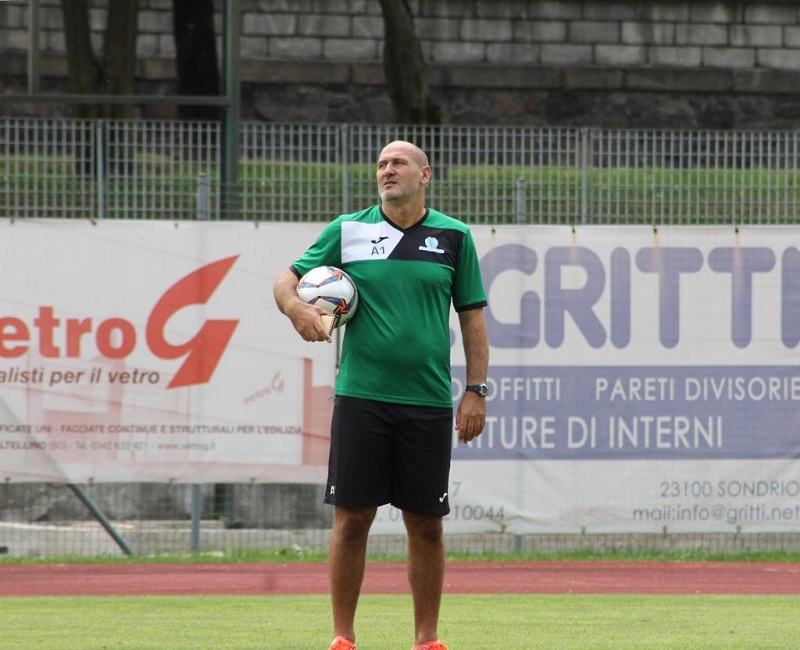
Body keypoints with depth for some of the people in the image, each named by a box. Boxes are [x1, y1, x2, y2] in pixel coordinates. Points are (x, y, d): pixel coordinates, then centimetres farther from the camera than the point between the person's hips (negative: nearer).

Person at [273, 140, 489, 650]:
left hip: (429, 402, 1)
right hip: (361, 397, 0)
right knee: (352, 518, -1)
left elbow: (472, 316, 10)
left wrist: (476, 391, 3)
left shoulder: (454, 236, 6)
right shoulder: (347, 231, 5)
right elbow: (288, 279, 7)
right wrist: (296, 307, -17)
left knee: (426, 524, 4)